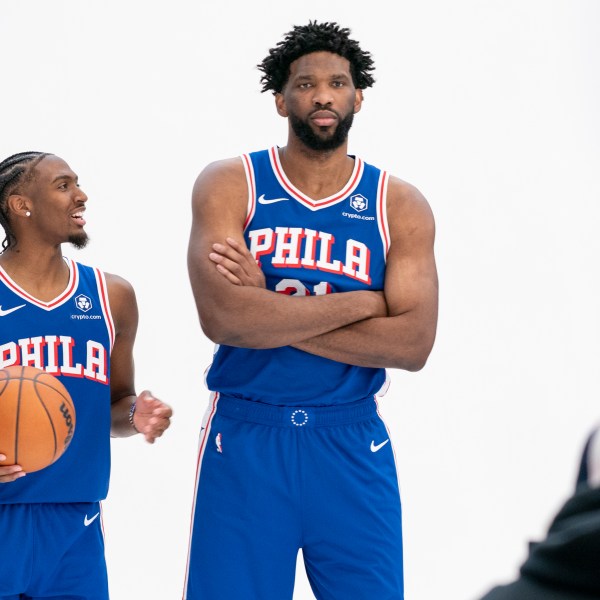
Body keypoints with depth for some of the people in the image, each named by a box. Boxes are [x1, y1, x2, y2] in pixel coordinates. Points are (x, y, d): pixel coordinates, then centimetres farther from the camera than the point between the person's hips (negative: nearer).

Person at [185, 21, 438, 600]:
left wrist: (270, 310, -14)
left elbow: (413, 344, -10)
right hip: (244, 441, -1)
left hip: (351, 444, 1)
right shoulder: (229, 184, -1)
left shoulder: (400, 206, 3)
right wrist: (362, 302, -13)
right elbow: (222, 316, -17)